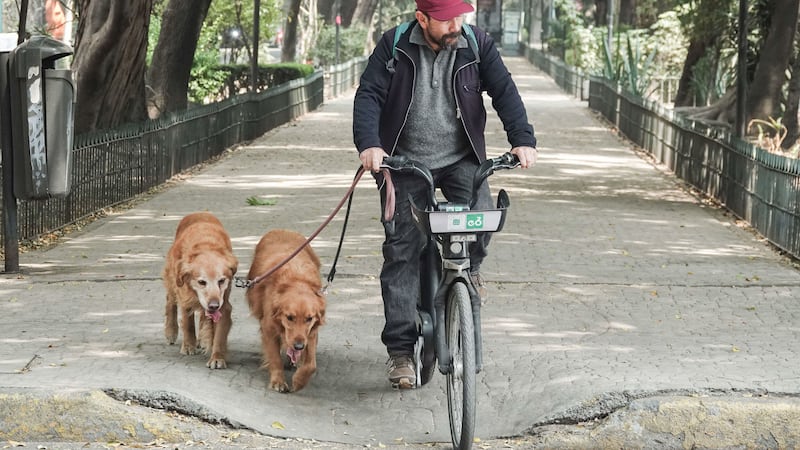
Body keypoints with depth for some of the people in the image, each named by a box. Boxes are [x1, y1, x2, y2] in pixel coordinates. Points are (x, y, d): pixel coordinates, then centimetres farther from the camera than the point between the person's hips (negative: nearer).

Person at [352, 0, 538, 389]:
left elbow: (504, 91, -7)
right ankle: (400, 349, 0)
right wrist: (369, 144, -27)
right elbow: (369, 95, -10)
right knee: (402, 252, -5)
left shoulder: (476, 44, -3)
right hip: (405, 163, -1)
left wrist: (522, 139, -21)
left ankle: (468, 267, 10)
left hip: (461, 159, 1)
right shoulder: (393, 47, -5)